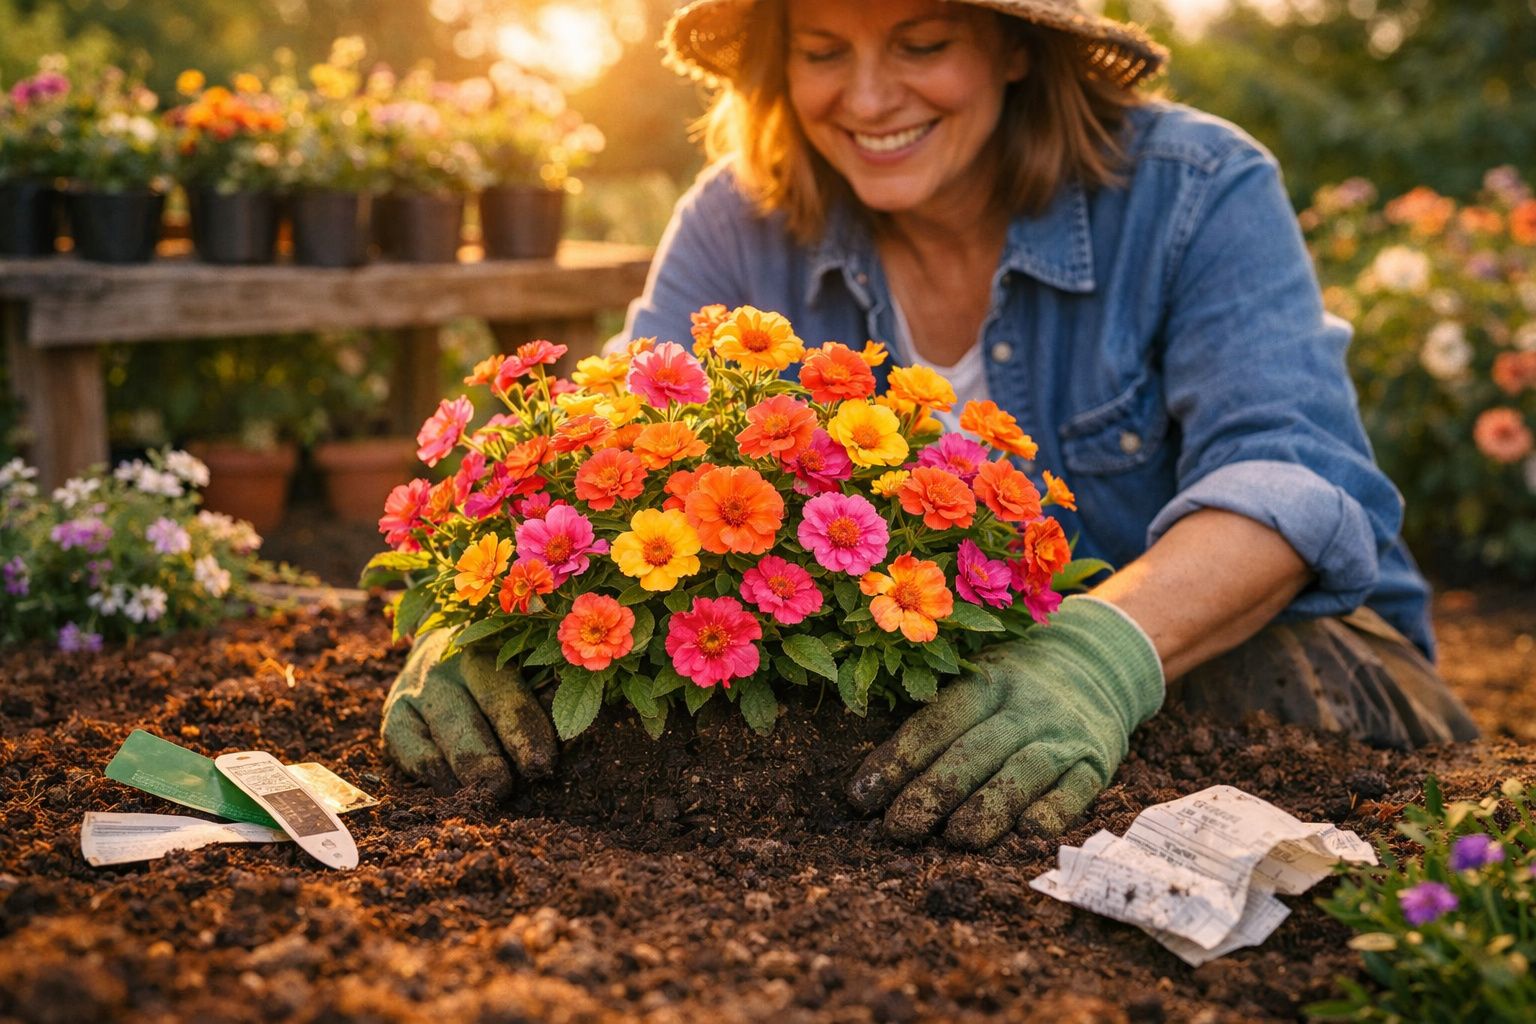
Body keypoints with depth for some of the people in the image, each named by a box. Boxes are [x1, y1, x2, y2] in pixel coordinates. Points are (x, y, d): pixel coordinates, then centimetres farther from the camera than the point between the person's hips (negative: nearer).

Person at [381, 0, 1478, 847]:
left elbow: (1290, 470, -32)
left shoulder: (1197, 194, -18)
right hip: (901, 680, 3)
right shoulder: (741, 224, -8)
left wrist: (1104, 652, -52)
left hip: (1209, 641, -2)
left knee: (1294, 682, -35)